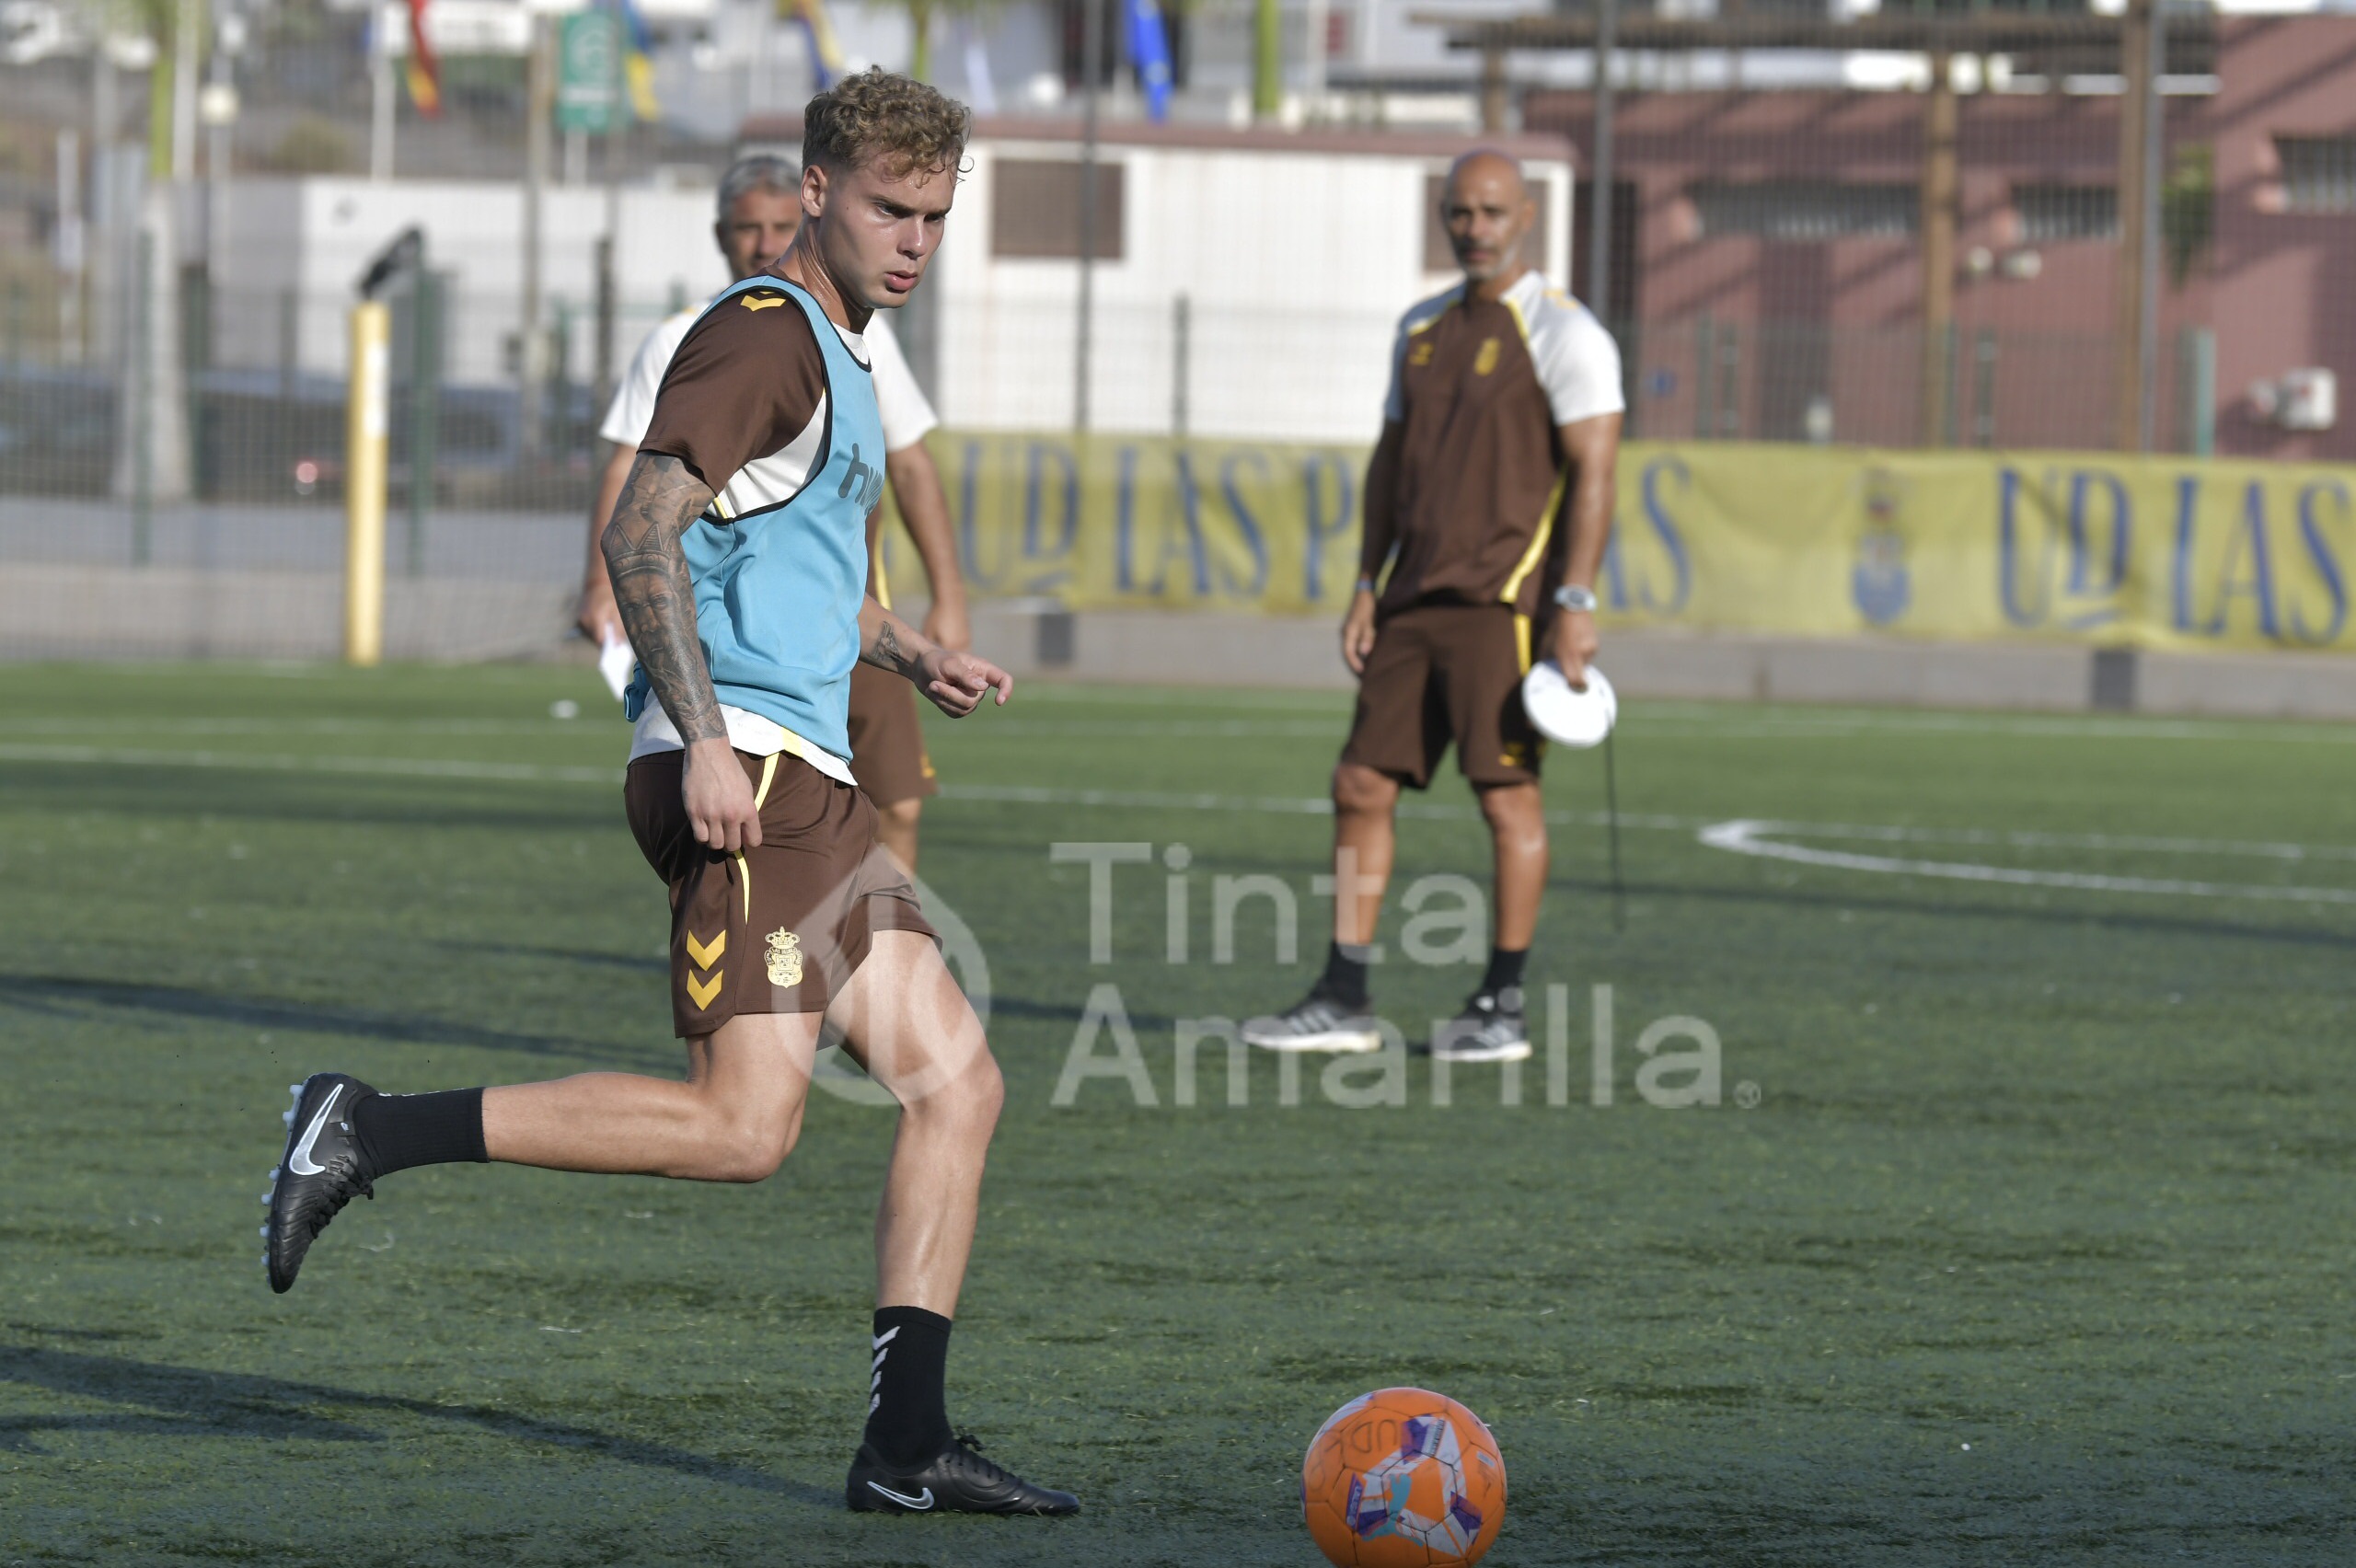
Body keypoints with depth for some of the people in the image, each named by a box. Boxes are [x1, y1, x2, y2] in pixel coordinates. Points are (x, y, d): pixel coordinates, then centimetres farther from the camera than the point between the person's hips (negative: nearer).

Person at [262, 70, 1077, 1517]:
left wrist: (915, 654, 24)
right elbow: (644, 530, -17)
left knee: (958, 1083, 4)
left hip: (806, 783, 10)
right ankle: (376, 1133, -14)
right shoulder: (762, 334, -7)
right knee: (745, 1123, -18)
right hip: (741, 768, -10)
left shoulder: (840, 363, 24)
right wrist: (705, 737, -25)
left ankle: (907, 1445, 4)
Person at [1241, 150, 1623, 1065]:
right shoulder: (1422, 330, 16)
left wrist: (1575, 604, -17)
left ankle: (1503, 1008, 2)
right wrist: (1367, 587, 13)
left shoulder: (1562, 334, -6)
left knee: (1507, 792, -5)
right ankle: (1344, 1001, 6)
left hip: (1504, 601, -7)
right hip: (1416, 601, 7)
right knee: (1361, 784, 3)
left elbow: (1592, 474, -10)